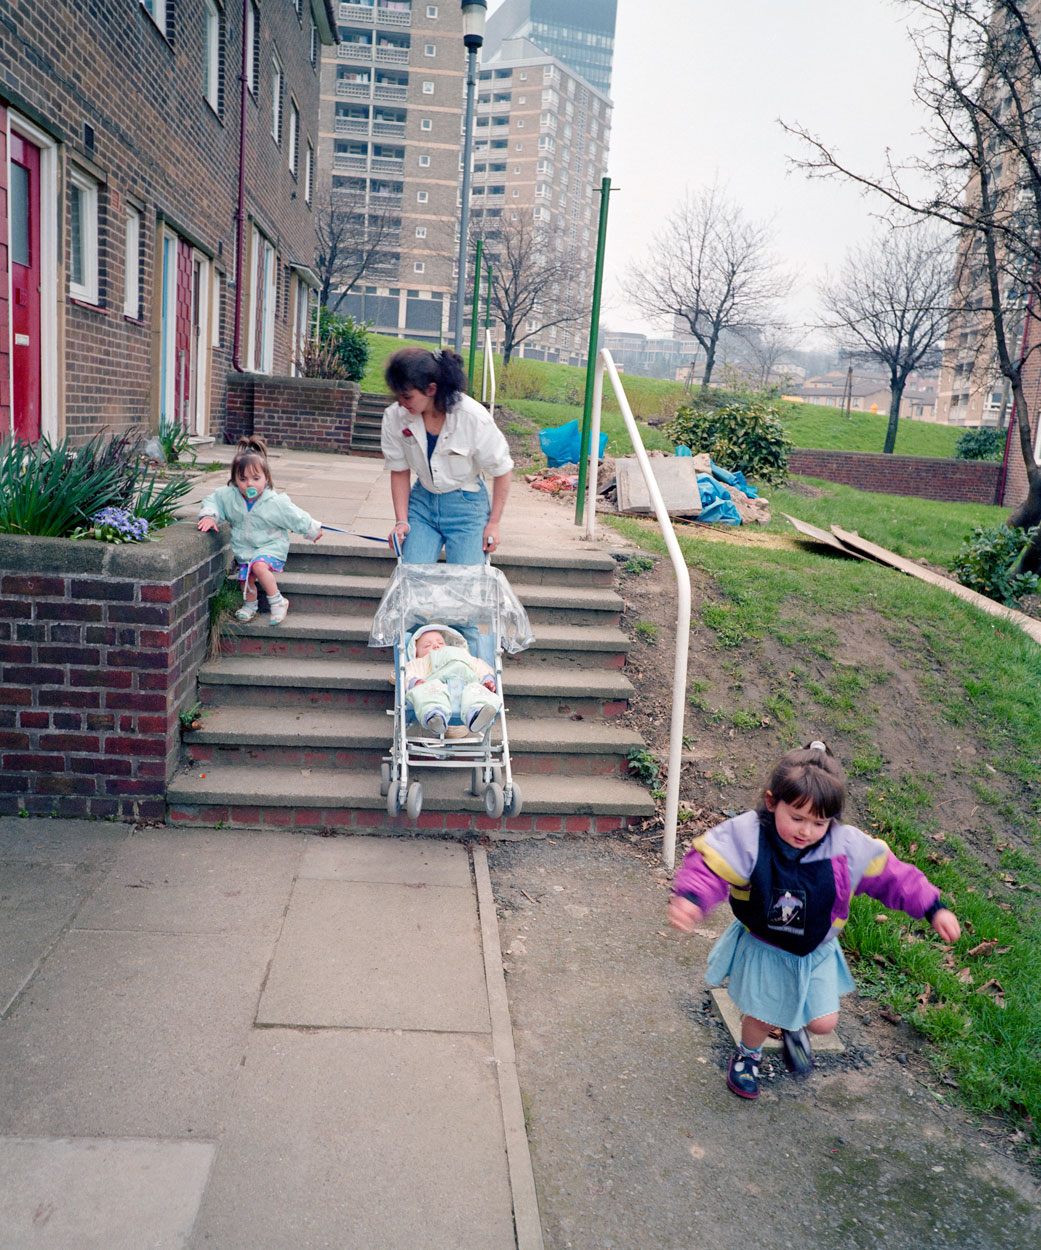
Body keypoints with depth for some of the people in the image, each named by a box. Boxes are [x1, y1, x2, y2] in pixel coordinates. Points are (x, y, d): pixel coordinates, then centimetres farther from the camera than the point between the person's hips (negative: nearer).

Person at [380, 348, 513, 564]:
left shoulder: (474, 418, -21)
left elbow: (501, 470, -8)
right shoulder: (395, 417, -11)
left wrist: (494, 523, -5)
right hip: (422, 501, 3)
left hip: (466, 505, -3)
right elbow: (399, 472, 2)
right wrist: (401, 521, -4)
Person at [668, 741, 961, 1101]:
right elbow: (708, 865, -32)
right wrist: (689, 899, -50)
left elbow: (891, 875, -10)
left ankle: (794, 1028, 45)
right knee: (762, 1019, 11)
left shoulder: (847, 846, -22)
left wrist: (934, 909, -10)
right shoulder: (747, 837, -31)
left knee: (823, 1023, 6)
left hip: (814, 952, 2)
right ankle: (747, 1055, 47)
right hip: (761, 948, -2)